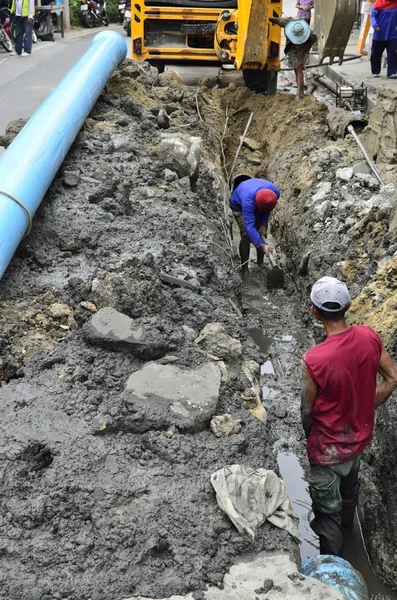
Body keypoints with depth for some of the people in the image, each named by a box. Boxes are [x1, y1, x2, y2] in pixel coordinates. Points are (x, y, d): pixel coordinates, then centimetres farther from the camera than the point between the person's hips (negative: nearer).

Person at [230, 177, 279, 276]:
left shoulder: (275, 192, -32)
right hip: (239, 206, -5)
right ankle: (244, 269, -12)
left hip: (256, 203, 5)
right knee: (246, 235, -19)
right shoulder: (248, 199, -48)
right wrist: (262, 245, -58)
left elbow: (267, 209, -10)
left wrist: (264, 224, -20)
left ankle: (260, 264, 16)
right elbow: (250, 226, -51)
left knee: (262, 234, 0)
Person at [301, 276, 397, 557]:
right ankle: (347, 521, 63)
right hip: (360, 436, 6)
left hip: (329, 447, -6)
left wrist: (308, 438, 2)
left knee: (327, 511, 16)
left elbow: (307, 411, -19)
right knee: (350, 483, 35)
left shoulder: (314, 360, -33)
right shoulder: (370, 337, -17)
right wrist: (366, 408, 7)